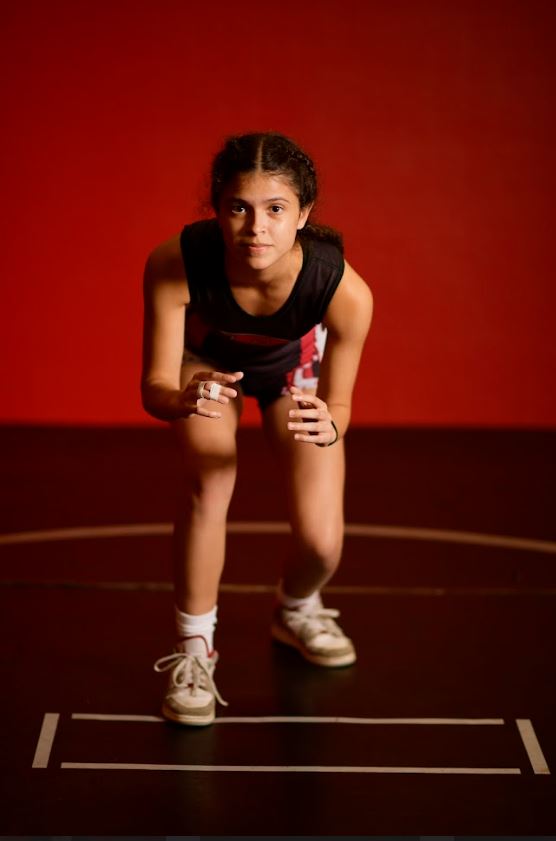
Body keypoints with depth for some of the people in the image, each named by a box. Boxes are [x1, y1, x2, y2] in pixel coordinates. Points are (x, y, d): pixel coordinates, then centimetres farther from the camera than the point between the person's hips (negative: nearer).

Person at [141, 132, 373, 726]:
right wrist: (182, 400, -57)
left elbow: (339, 403, -28)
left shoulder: (343, 291, -41)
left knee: (321, 542, -6)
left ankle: (296, 611, 32)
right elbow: (154, 386, -33)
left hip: (295, 365, 0)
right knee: (206, 483, -23)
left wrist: (327, 426, -51)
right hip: (208, 357, 0)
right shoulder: (174, 264, -40)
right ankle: (193, 648, 1)